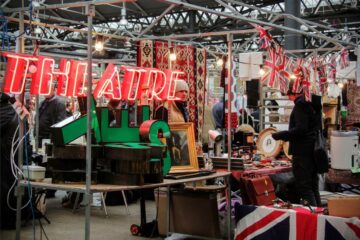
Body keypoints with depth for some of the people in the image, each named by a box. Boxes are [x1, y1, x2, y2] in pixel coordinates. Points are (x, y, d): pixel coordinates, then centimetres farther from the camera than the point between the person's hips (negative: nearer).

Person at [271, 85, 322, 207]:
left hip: (302, 151, -9)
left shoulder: (301, 104, -14)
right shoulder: (314, 103, 14)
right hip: (313, 150, 10)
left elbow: (300, 129, -23)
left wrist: (279, 135, -16)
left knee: (304, 188, -7)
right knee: (313, 187, 16)